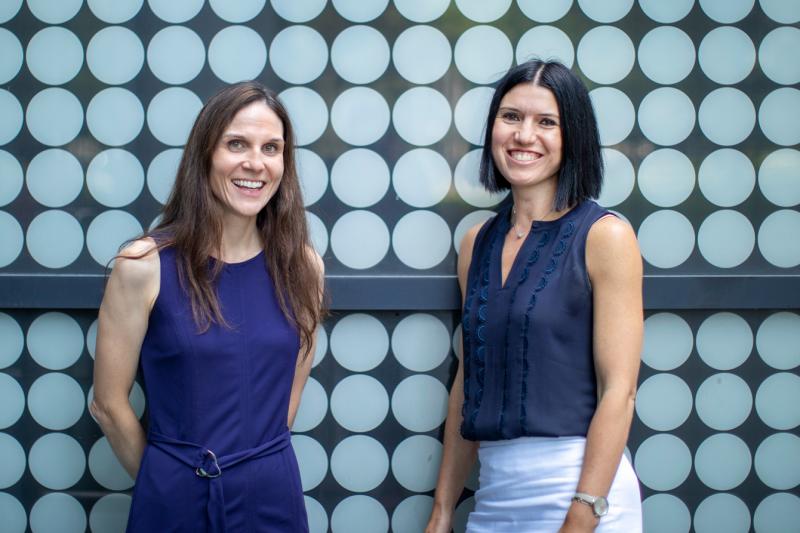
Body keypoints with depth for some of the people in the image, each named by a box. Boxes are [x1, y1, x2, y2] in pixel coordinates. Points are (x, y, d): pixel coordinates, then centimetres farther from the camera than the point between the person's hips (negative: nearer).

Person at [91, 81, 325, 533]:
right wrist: (170, 480, 5)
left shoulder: (303, 266, -3)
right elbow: (109, 404, -5)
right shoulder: (144, 266, -12)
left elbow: (292, 388, 8)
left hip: (276, 495, 3)